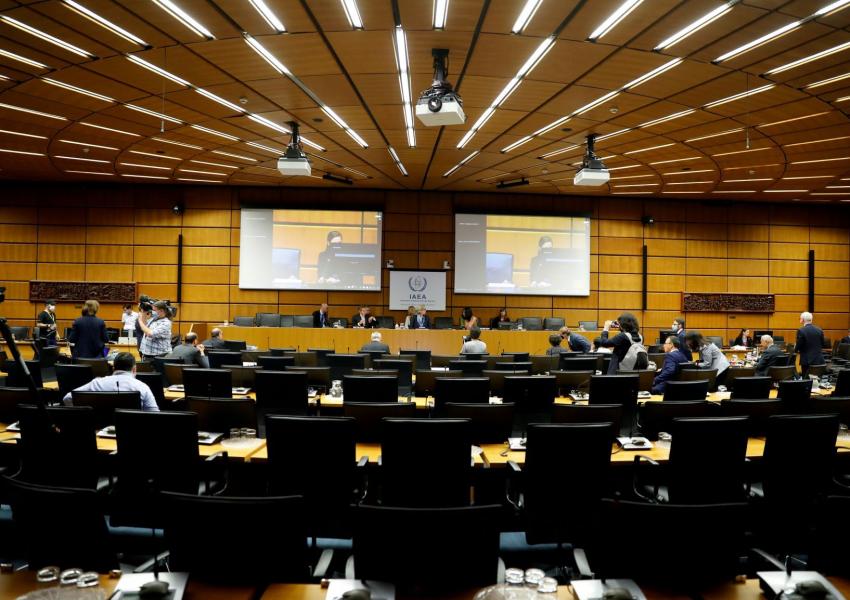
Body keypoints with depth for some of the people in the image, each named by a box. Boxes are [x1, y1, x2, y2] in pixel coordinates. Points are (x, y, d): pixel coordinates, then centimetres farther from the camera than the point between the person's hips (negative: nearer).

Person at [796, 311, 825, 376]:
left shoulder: (801, 331, -12)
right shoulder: (819, 330, 6)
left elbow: (798, 347, -10)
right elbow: (822, 345, 12)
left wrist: (796, 348, 11)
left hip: (807, 360, -5)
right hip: (819, 360, 5)